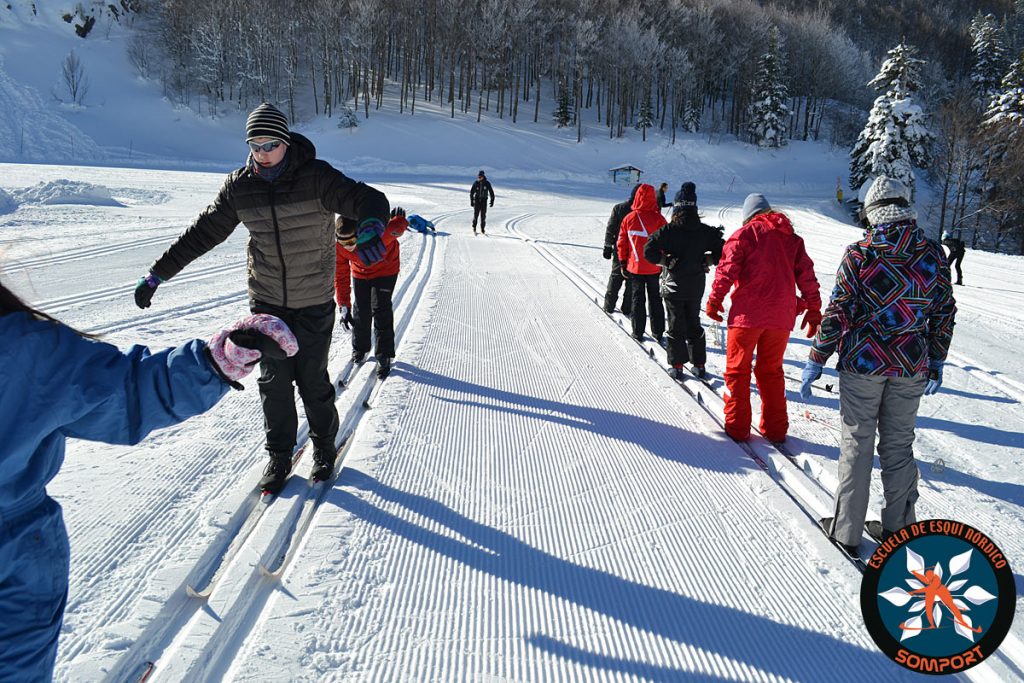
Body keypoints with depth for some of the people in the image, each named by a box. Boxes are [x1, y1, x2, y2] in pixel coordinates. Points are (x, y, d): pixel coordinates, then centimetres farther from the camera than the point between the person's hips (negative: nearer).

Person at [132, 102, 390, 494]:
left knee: (312, 380, 6)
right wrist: (157, 274, 4)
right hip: (266, 301, 3)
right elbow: (202, 233, 4)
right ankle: (279, 456, 24)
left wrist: (370, 229, -51)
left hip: (314, 303, -3)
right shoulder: (240, 186, -3)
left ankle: (324, 446, 30)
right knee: (274, 381, 7)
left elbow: (369, 200, -26)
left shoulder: (316, 178, -15)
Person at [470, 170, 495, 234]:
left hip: (484, 201, 0)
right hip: (477, 200, 0)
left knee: (483, 216, -1)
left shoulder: (487, 183, -2)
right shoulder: (476, 183, -2)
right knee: (476, 214, -6)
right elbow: (471, 192, 3)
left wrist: (492, 201, -1)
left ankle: (482, 230, 8)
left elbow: (491, 192, 4)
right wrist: (471, 201, -2)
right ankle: (474, 228, 9)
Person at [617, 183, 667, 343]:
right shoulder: (658, 219, -10)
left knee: (637, 299, 11)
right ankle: (658, 333, 14)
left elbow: (622, 243, 1)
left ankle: (638, 333, 12)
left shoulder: (629, 218, -5)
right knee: (655, 300, 11)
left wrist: (623, 264, 10)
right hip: (654, 268, -1)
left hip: (635, 267, 1)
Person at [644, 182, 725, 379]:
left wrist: (665, 261, -8)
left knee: (676, 325, 7)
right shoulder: (705, 231, -5)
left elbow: (649, 251, -22)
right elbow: (723, 251, -2)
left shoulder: (669, 230, -15)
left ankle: (677, 366, 9)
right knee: (694, 323, 16)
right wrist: (706, 260, 6)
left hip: (673, 286, -3)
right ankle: (699, 365, 19)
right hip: (696, 286, 3)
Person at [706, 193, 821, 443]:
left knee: (737, 370, 8)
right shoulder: (792, 237, 14)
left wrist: (714, 301, -2)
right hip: (781, 316, 4)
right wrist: (814, 310, 16)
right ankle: (775, 429, 17)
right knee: (771, 371, 16)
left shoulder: (745, 234, 0)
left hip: (747, 313, -4)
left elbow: (727, 269, -9)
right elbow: (807, 276, 12)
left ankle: (737, 426, 8)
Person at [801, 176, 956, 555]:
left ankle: (847, 530, 15)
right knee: (899, 445, 15)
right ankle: (899, 528, 25)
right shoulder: (933, 254, -1)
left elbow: (838, 314, -12)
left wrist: (816, 360, -3)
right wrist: (936, 362, 18)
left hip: (863, 364, -3)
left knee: (857, 443, 7)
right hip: (912, 368, 3)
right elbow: (944, 315, 6)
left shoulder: (859, 254, -11)